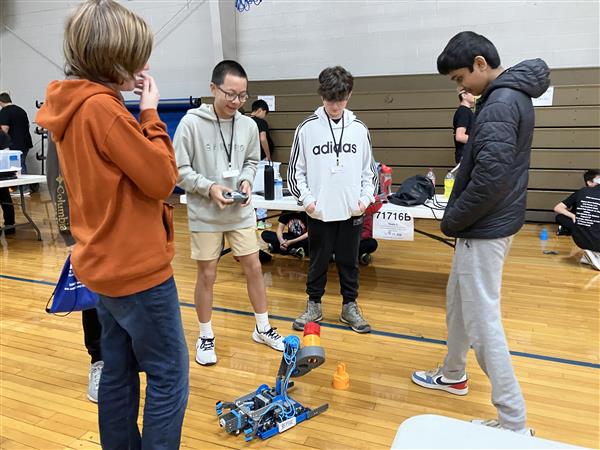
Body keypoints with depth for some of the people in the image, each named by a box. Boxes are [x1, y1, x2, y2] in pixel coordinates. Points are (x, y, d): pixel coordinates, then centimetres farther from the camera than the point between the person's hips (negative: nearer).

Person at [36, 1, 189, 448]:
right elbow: (162, 179, -18)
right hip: (137, 267, -9)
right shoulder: (101, 107, -20)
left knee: (119, 372, 18)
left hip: (107, 264, 9)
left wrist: (139, 113, 5)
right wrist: (150, 113, -10)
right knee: (169, 378, 2)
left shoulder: (73, 107, 9)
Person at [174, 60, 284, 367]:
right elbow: (179, 170, -10)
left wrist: (246, 180, -8)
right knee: (207, 275, 7)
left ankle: (263, 329, 29)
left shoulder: (248, 125, -1)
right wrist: (209, 187, -22)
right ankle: (205, 337, 26)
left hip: (241, 212, 4)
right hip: (204, 214, -3)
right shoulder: (191, 123, -13)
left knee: (254, 268, 10)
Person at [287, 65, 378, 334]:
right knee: (318, 261, 10)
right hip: (319, 212, -1)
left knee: (349, 262, 12)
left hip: (351, 211, 2)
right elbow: (295, 170, 1)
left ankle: (350, 307, 27)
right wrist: (306, 198, -10)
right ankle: (314, 306, 26)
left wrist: (366, 197, -4)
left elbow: (369, 170, 9)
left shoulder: (359, 129, 4)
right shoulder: (307, 128, -3)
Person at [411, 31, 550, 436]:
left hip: (485, 229, -11)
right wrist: (459, 218, 15)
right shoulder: (510, 95, 14)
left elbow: (491, 175, -28)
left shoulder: (501, 102, -19)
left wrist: (453, 220, -14)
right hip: (487, 223, 11)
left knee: (483, 321, -4)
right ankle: (453, 375, 42)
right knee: (458, 301, 23)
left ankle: (514, 424, 7)